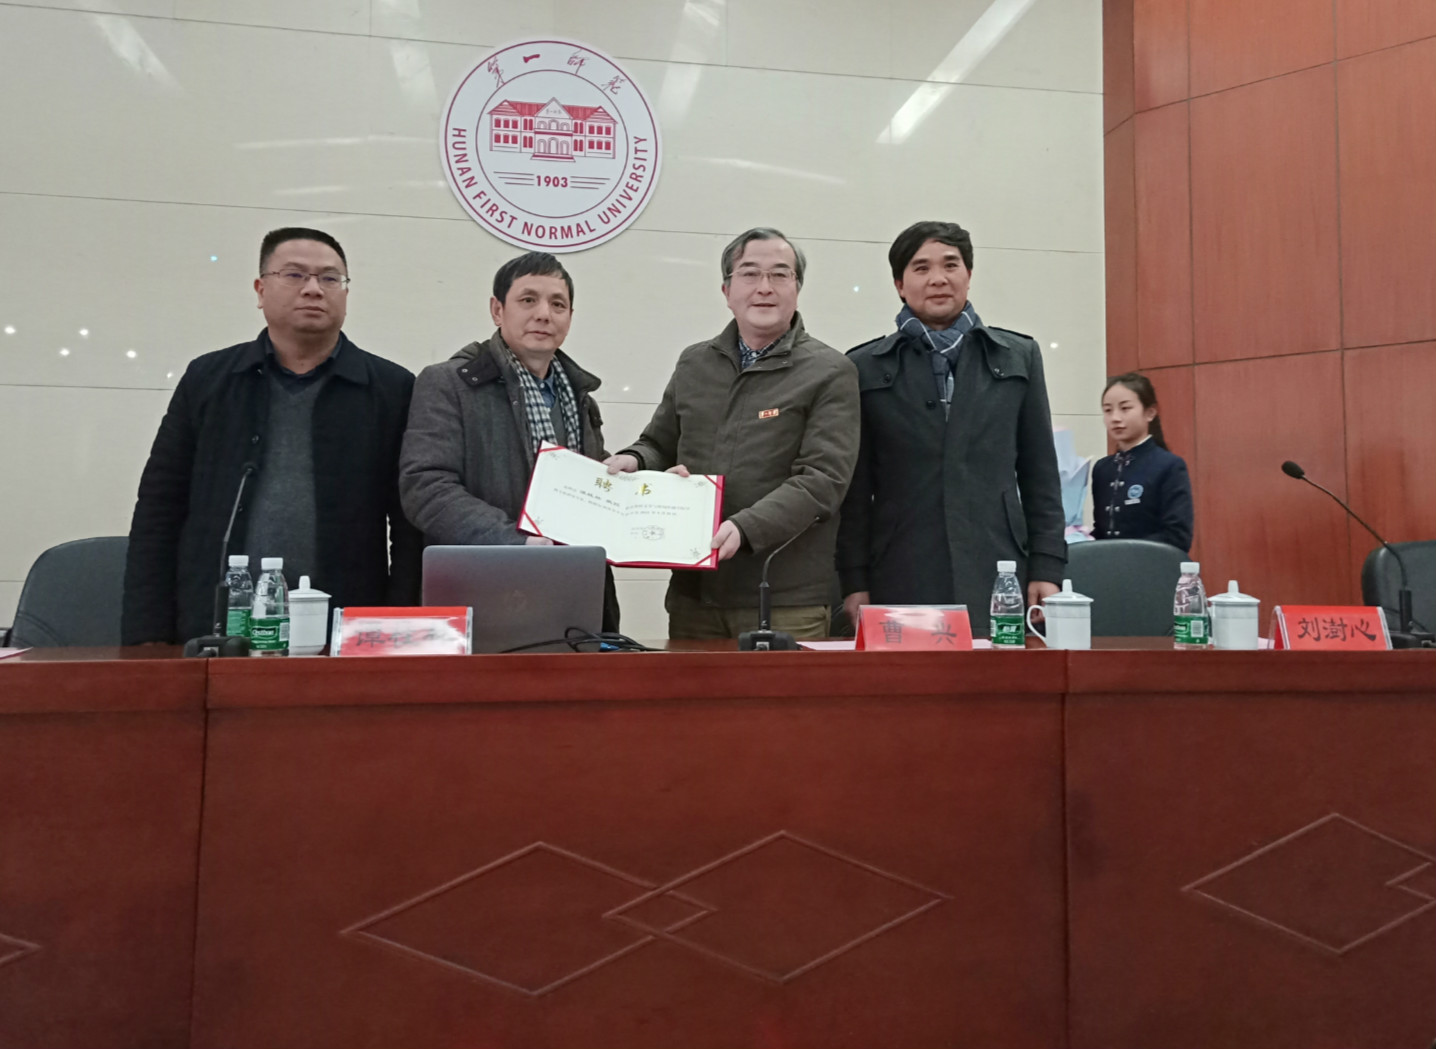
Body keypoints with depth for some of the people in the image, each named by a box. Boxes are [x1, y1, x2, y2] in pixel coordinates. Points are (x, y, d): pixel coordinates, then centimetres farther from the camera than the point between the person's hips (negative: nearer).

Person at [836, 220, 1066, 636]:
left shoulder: (1019, 356, 13)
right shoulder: (864, 367, 7)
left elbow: (1040, 474, 12)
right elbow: (854, 488, 5)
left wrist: (1047, 568, 5)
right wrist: (854, 582, 0)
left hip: (997, 580, 2)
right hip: (900, 585, -1)